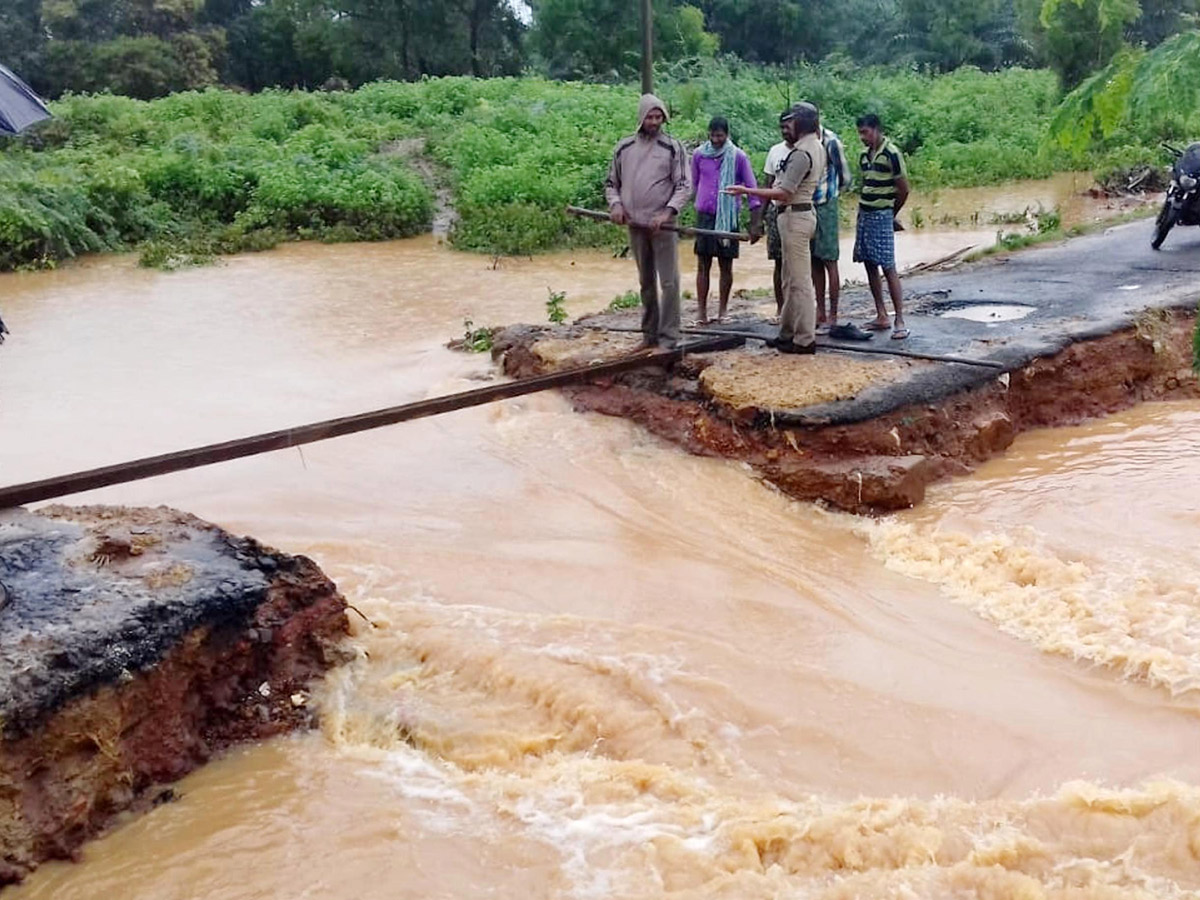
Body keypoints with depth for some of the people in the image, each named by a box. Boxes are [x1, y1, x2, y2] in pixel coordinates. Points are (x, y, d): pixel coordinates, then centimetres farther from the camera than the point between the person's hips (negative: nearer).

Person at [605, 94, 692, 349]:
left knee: (669, 281, -5)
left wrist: (668, 212, -18)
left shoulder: (673, 147, -2)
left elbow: (684, 186, -5)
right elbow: (611, 183, 15)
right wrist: (615, 204, -5)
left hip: (662, 225, -3)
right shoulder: (624, 147, 7)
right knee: (646, 282, 13)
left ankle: (668, 336, -1)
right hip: (635, 225, 3)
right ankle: (649, 333, 21)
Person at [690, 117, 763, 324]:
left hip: (729, 217, -1)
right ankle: (702, 313, 3)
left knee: (726, 266, 6)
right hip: (704, 216, 2)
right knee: (703, 266, 1)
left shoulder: (738, 157, -5)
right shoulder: (699, 154, 1)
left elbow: (752, 190, -3)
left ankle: (722, 310, 17)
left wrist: (755, 224, -6)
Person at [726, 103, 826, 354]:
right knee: (790, 280, 17)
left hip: (795, 216, -11)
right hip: (801, 212, 11)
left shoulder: (802, 152, -18)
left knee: (800, 281, -6)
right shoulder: (816, 147, 14)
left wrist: (746, 190, -22)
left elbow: (784, 193, -23)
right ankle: (788, 333, 24)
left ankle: (805, 340, -2)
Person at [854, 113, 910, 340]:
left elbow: (903, 189, -7)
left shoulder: (891, 154, -11)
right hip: (864, 214, 8)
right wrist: (864, 207, 9)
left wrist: (890, 213, 4)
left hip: (881, 217, -8)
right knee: (870, 266, 9)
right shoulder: (864, 156, 10)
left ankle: (900, 321, -8)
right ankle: (881, 316, 17)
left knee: (888, 268, -9)